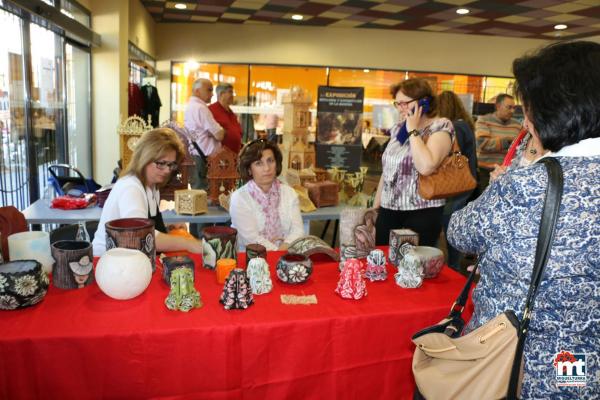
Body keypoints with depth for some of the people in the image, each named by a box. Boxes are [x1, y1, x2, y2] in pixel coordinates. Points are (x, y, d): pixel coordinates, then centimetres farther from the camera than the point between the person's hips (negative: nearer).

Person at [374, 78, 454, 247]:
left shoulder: (441, 126, -8)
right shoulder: (398, 128, 11)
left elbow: (426, 167, -26)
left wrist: (413, 130, -16)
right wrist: (375, 207, 15)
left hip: (422, 214, -6)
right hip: (388, 211, 6)